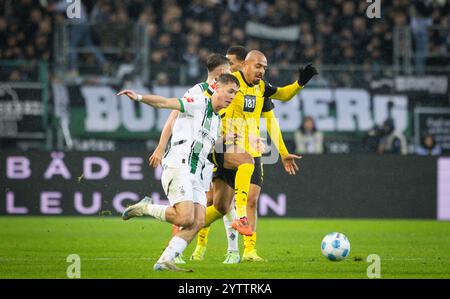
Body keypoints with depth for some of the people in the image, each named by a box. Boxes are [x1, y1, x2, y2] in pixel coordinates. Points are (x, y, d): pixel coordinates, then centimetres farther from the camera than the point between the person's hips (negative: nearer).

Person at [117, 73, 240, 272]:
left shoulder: (217, 121, 24)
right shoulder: (198, 103, -2)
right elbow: (165, 103, -13)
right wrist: (139, 98, -27)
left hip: (196, 175, 8)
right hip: (177, 168, -8)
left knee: (198, 222, -10)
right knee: (185, 218, -22)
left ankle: (165, 261, -9)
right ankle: (146, 208, 1)